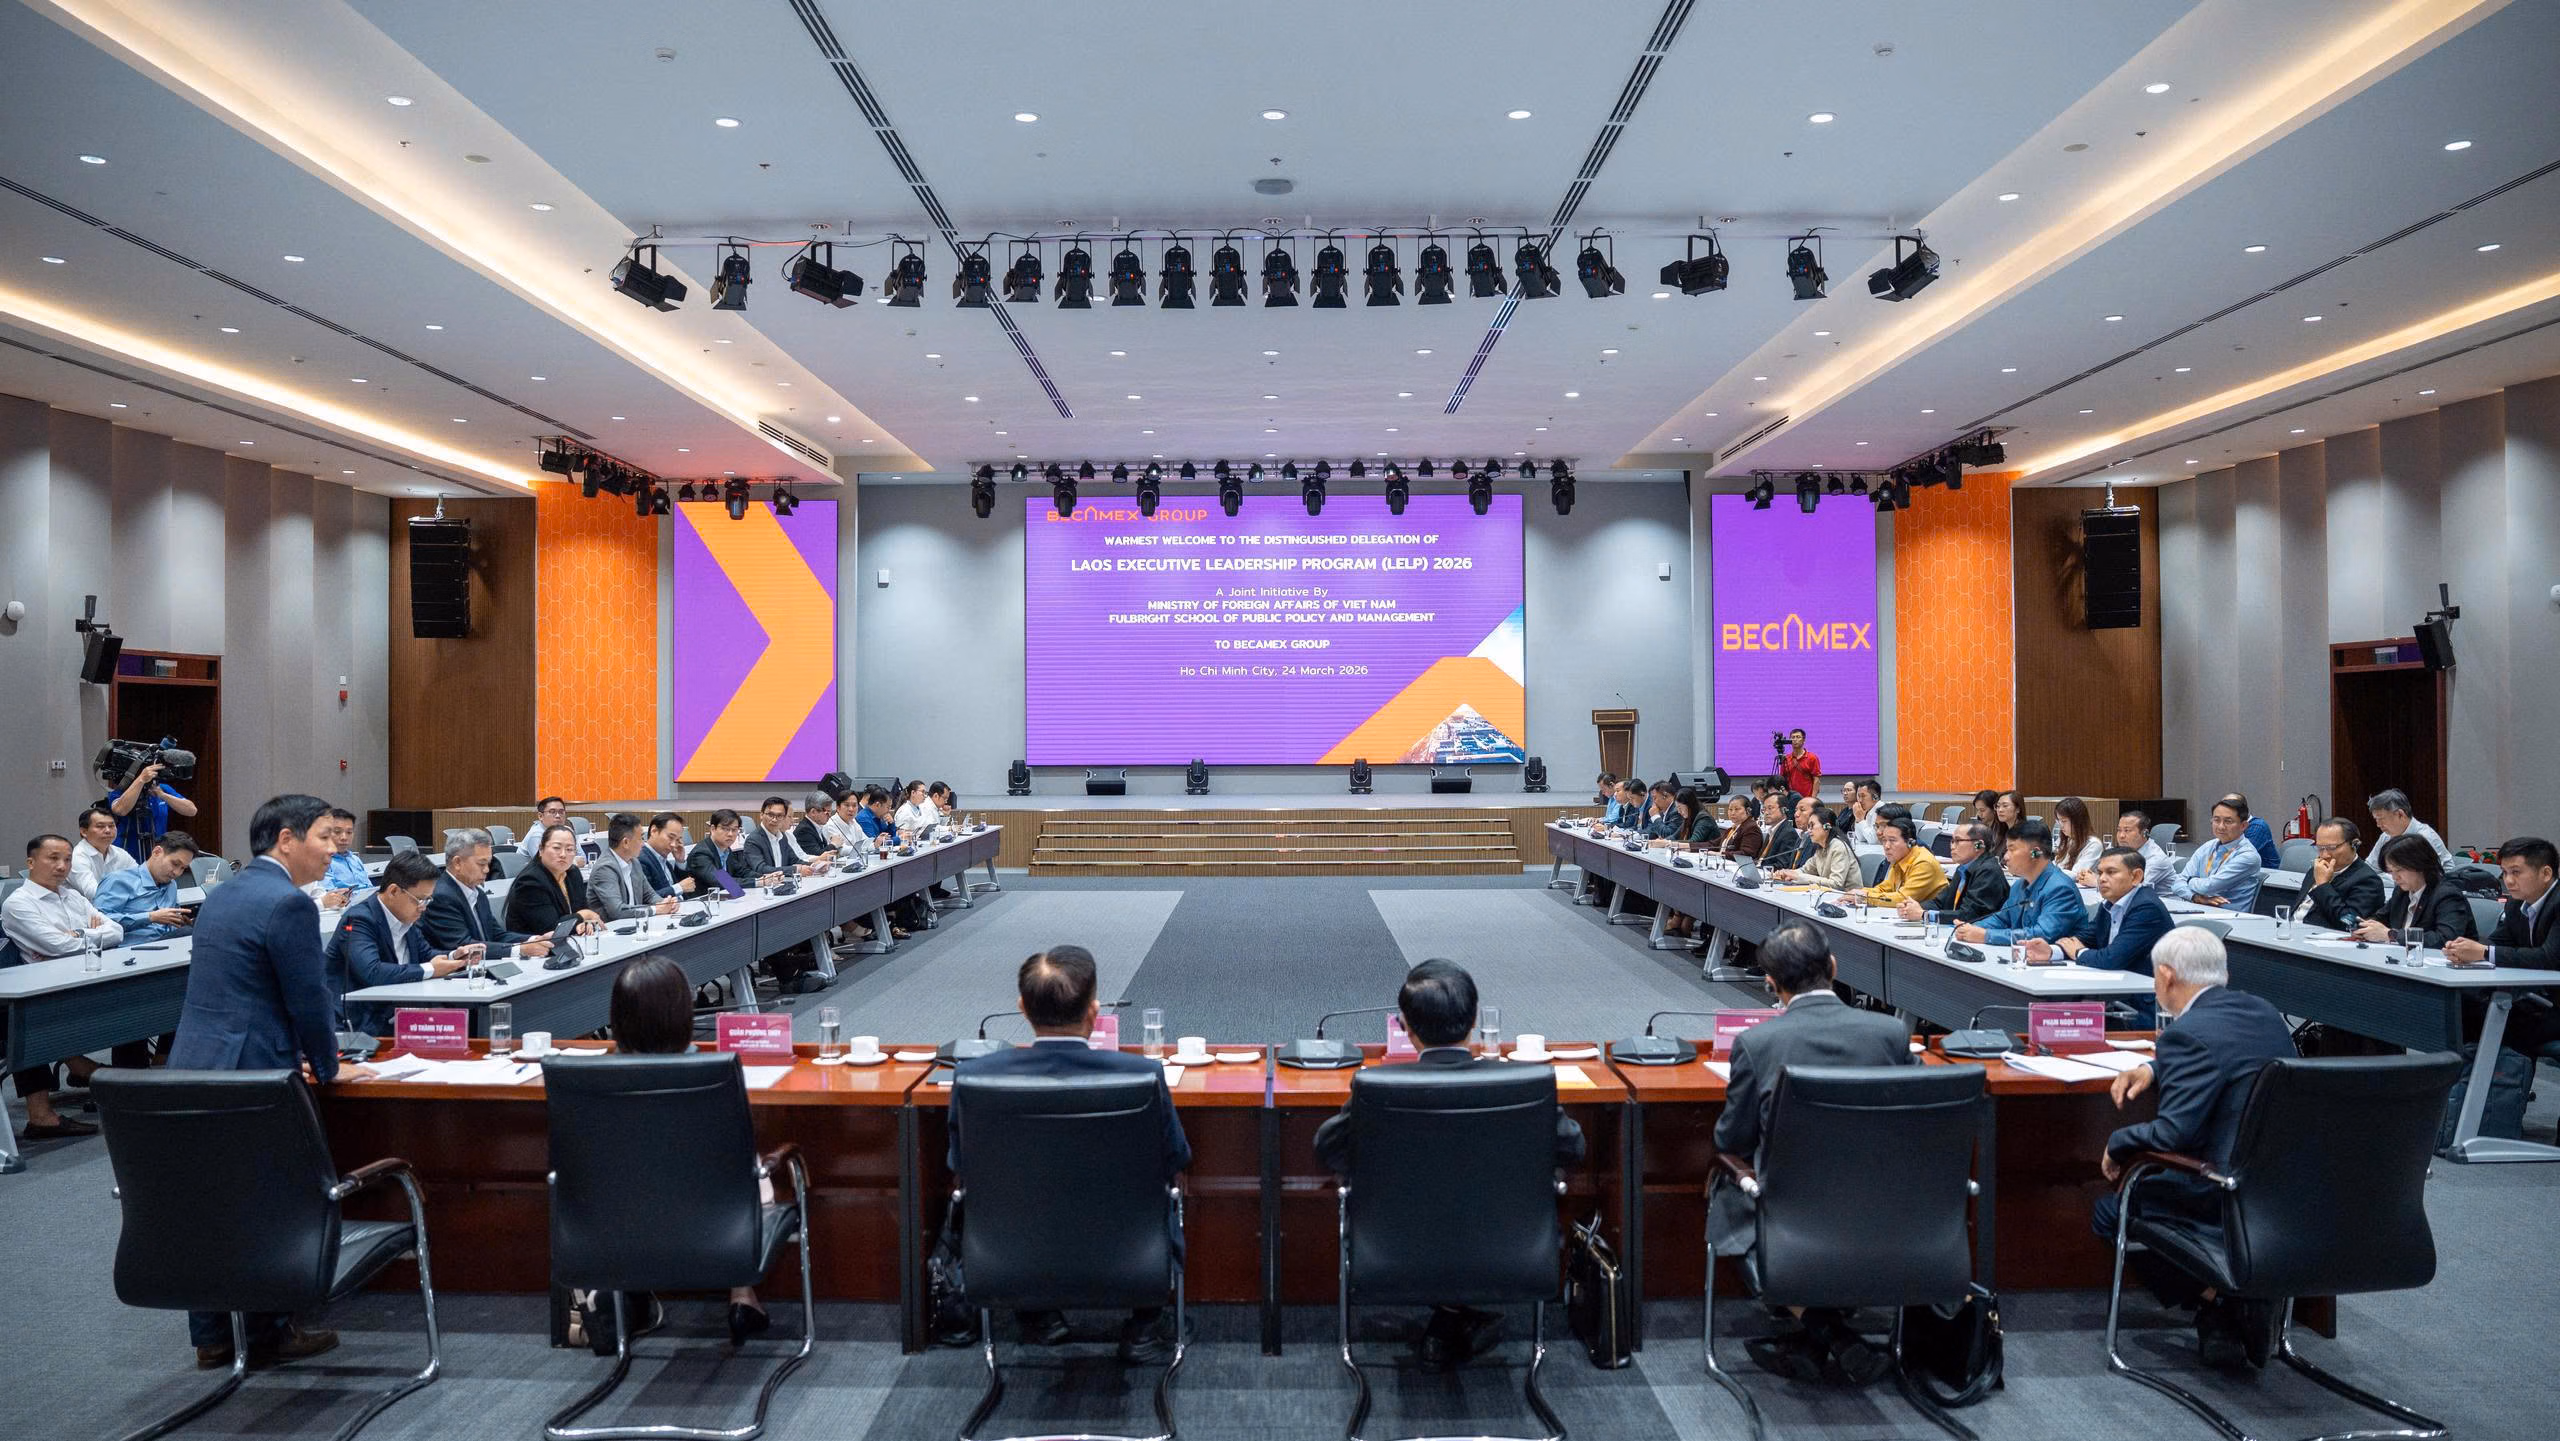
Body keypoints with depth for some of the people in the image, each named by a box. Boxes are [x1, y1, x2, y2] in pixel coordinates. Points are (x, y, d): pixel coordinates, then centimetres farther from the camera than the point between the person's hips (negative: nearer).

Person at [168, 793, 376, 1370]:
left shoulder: (222, 894, 14)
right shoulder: (289, 903, -16)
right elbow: (310, 996, -14)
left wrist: (297, 1053, 24)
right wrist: (327, 1068, 1)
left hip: (193, 1067, 9)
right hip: (249, 1073, -9)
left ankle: (212, 1337, 24)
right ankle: (269, 1333, 17)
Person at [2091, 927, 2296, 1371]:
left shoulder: (2188, 1034, -19)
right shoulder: (2266, 1014, 9)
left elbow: (2172, 1131, -24)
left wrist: (2117, 1145, -6)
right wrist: (2156, 1069, 15)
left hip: (2233, 1196, -9)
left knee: (2108, 1213, 8)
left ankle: (2216, 1298, 3)